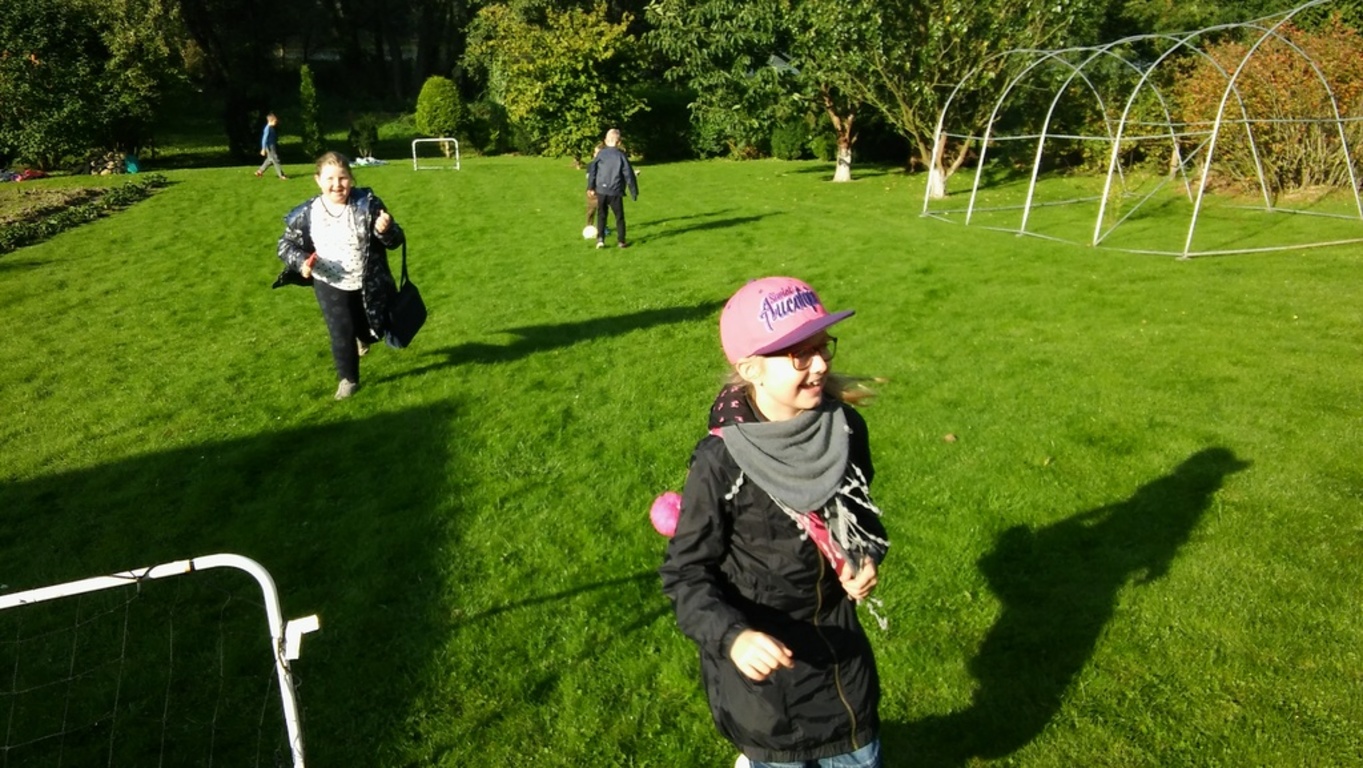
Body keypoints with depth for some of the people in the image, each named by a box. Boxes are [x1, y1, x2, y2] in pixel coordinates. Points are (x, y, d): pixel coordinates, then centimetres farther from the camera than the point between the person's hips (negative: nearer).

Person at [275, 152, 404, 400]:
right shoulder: (306, 214, -13)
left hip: (368, 285, 0)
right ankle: (348, 379, 26)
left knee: (372, 330, 18)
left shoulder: (368, 204, -17)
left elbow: (396, 241, -14)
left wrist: (386, 231, -37)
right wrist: (300, 261, -20)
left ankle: (362, 336, 58)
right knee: (341, 334, 0)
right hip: (331, 285, 0)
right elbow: (285, 244, 1)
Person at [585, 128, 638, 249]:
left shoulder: (600, 154, 1)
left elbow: (592, 170, 4)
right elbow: (628, 174, -4)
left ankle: (600, 239, 1)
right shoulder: (621, 155, -6)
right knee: (619, 216, 9)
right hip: (615, 192, -2)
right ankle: (621, 241, 11)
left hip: (601, 190, 2)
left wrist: (591, 187, 13)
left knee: (601, 215, 11)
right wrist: (634, 192, 2)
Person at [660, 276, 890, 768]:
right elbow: (686, 573, -17)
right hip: (764, 656, -4)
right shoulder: (721, 463, -25)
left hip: (839, 639, 5)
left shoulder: (845, 428, -11)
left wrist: (869, 557, -8)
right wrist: (733, 637, -32)